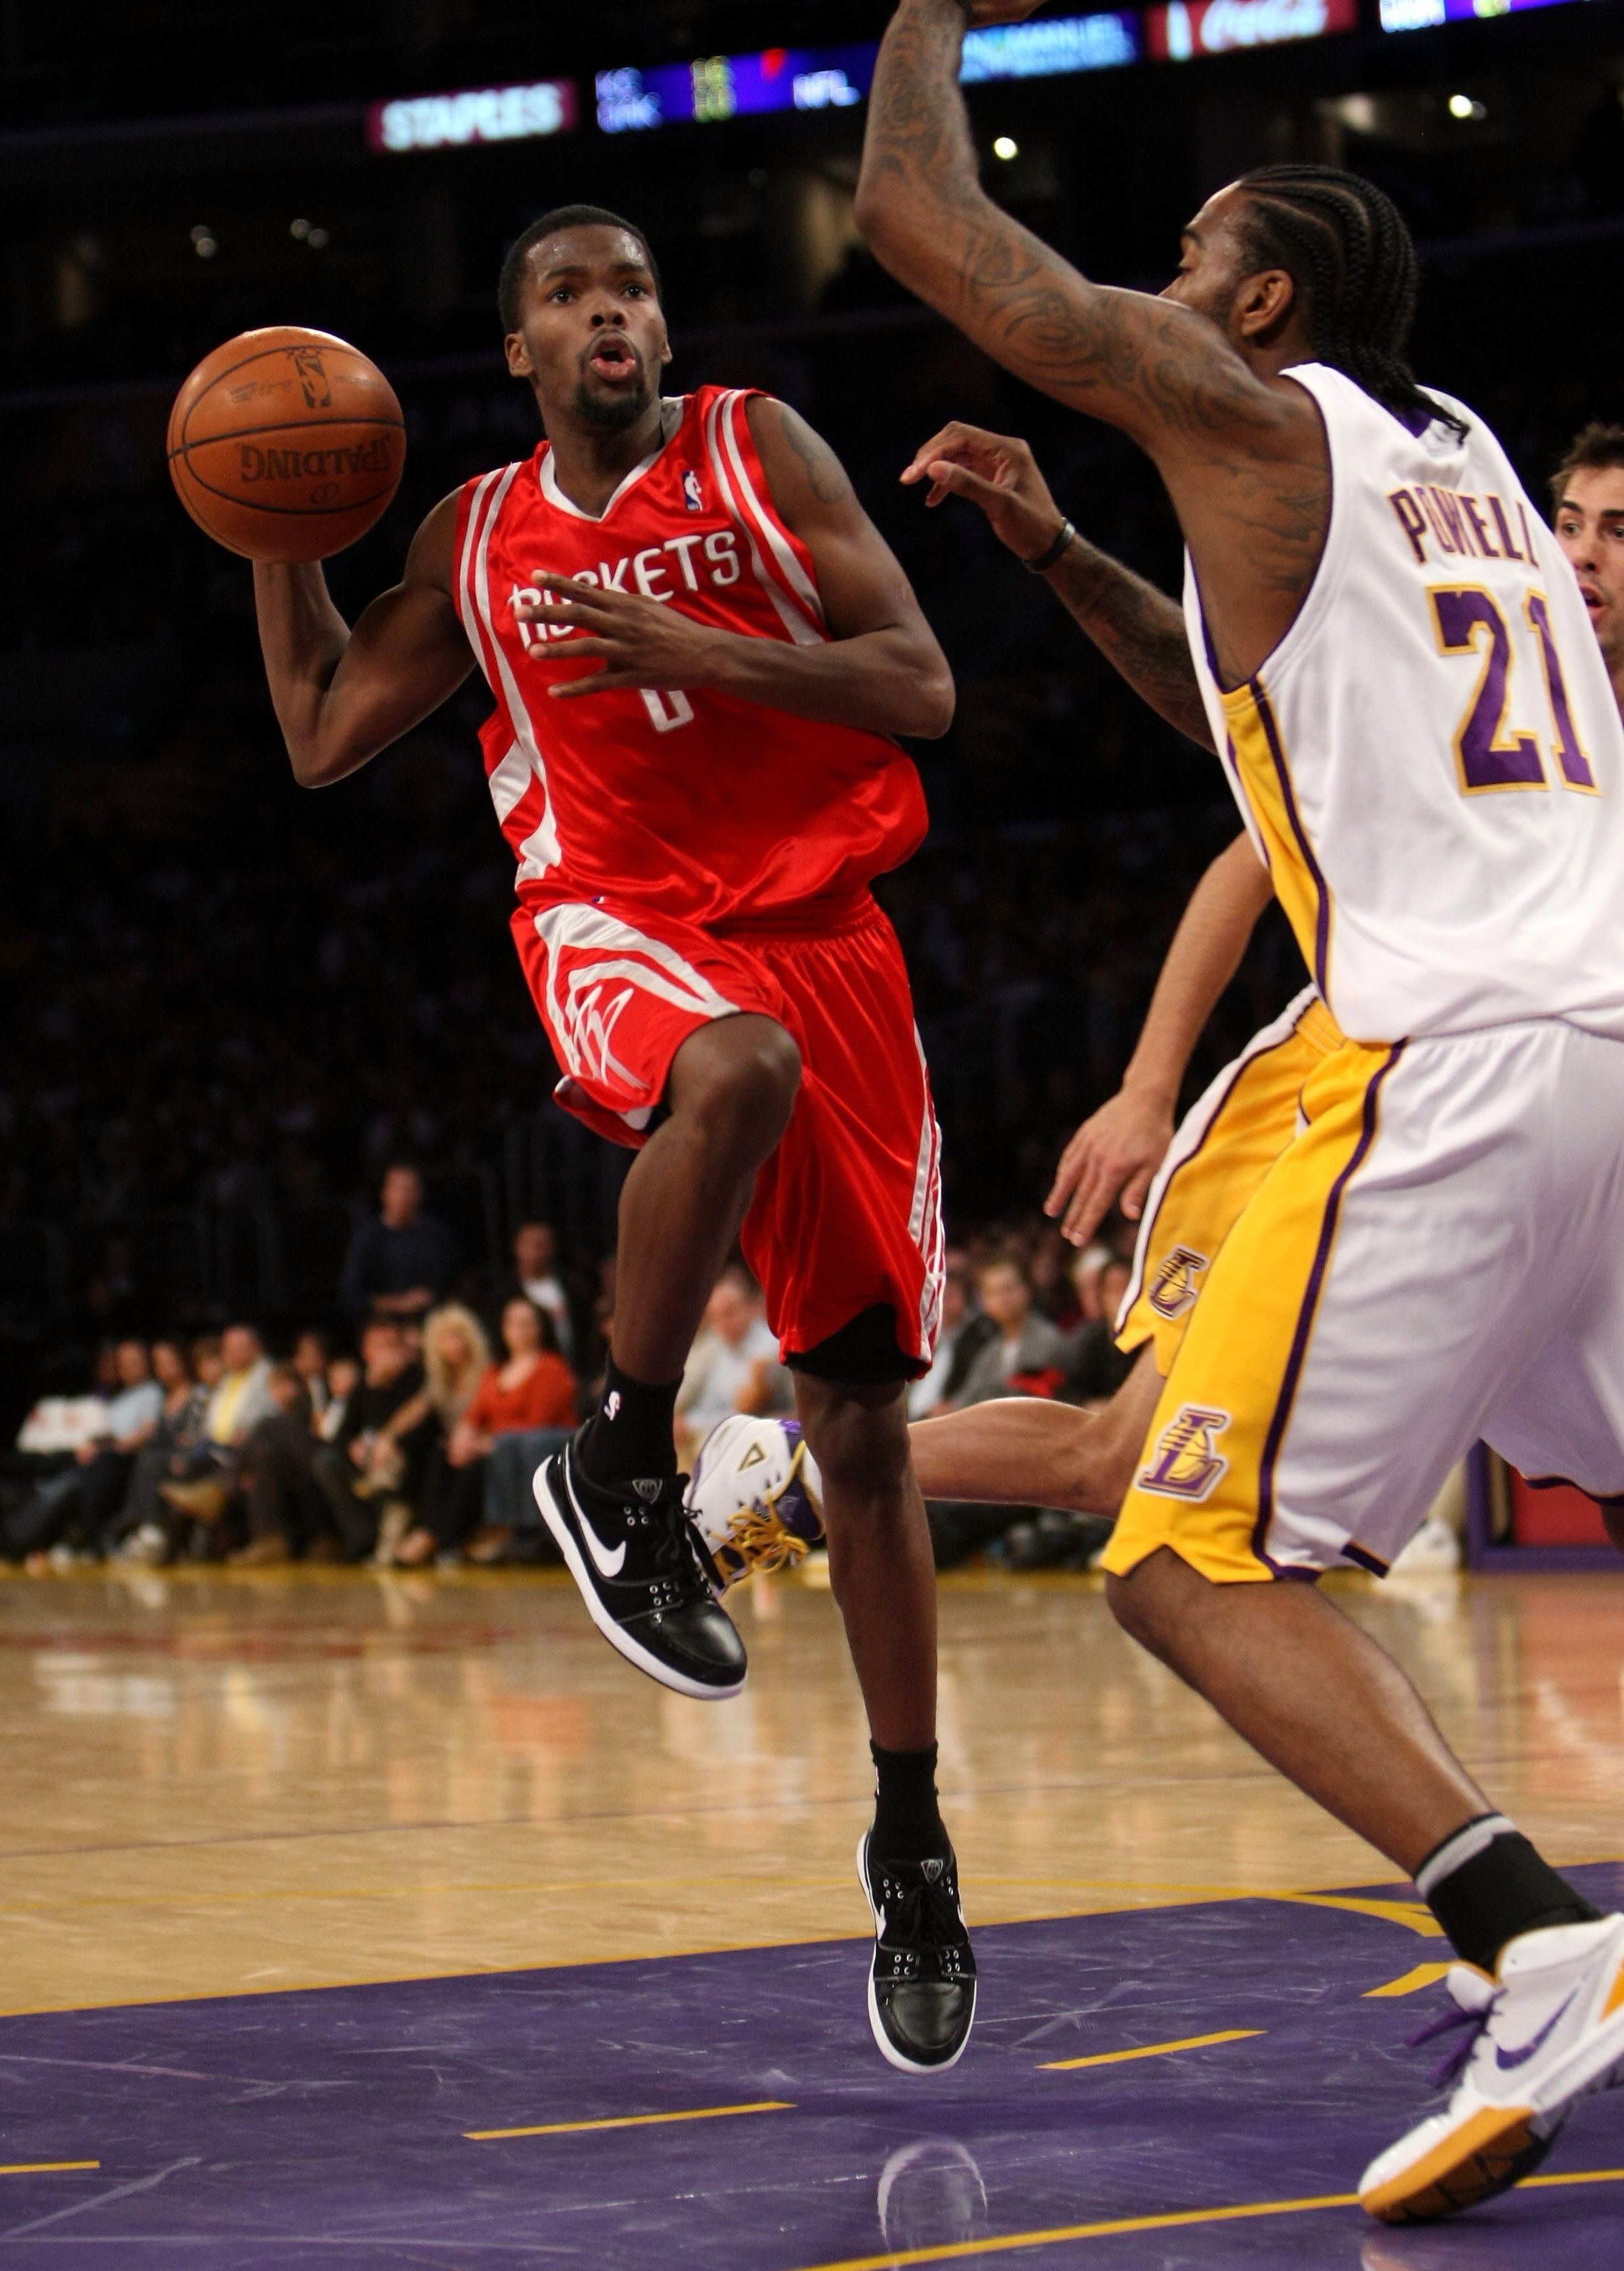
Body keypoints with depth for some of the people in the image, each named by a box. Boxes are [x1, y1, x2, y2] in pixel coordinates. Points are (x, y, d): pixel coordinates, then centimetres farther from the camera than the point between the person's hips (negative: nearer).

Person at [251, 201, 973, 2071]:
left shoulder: (758, 450, 4)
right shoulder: (476, 538, 11)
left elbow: (918, 685, -3)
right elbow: (321, 738, 18)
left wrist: (690, 649, -16)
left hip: (821, 931, 1)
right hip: (620, 923, -1)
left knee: (862, 1424, 2)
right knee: (738, 1068, -41)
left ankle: (911, 1845, 13)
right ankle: (620, 1475, -23)